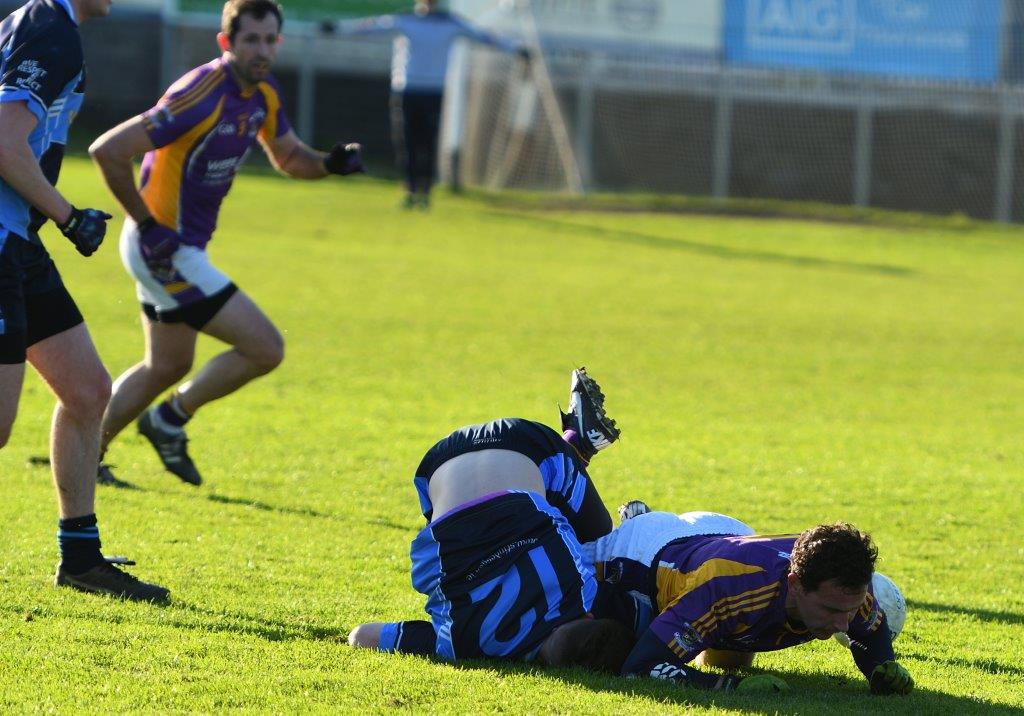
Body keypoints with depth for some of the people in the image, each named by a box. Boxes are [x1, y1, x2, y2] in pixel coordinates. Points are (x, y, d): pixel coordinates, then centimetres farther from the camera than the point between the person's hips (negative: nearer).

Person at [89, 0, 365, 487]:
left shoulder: (262, 94, 3)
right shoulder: (201, 96, -25)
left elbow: (288, 157, 19)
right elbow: (108, 150, -27)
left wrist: (332, 163, -4)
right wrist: (147, 224, -22)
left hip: (179, 248, 10)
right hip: (164, 247, -10)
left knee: (168, 366, 22)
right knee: (265, 347, -9)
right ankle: (171, 420, 8)